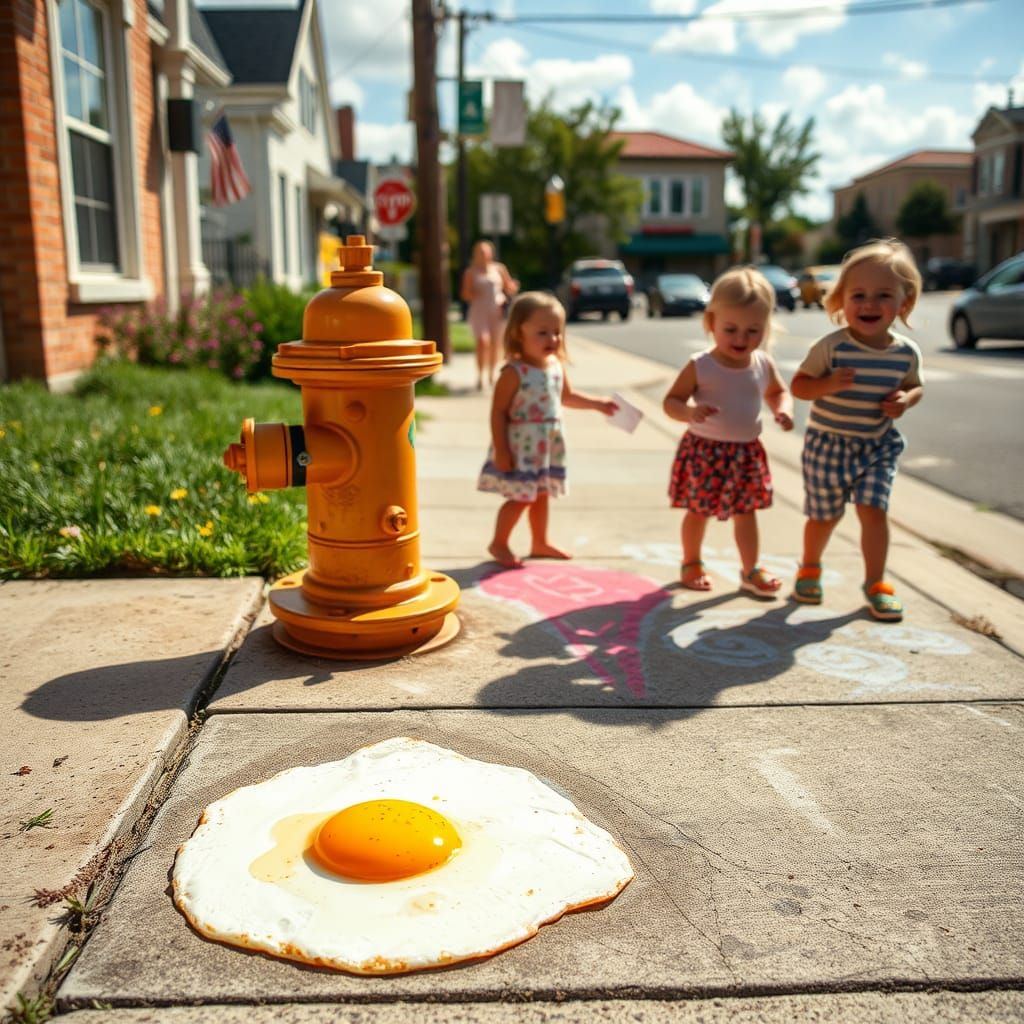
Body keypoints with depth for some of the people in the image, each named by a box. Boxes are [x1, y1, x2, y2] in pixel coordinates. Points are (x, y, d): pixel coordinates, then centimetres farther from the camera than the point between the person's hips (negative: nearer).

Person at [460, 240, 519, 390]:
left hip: (497, 311, 2)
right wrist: (475, 295, -16)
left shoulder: (499, 269, 8)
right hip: (479, 311, -2)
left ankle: (491, 376, 20)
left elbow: (510, 289, 11)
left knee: (495, 345, 4)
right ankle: (480, 376, -12)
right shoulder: (471, 272, 5)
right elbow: (465, 294, 5)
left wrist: (513, 286, -12)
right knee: (482, 342, -18)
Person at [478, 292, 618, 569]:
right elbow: (498, 412, -19)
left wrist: (598, 404, 15)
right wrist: (501, 450, -21)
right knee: (520, 498, -2)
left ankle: (540, 543, 33)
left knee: (541, 495, 18)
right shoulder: (513, 373, -20)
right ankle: (499, 543, 17)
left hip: (548, 447, 7)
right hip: (521, 448, -7)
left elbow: (567, 397, 21)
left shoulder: (556, 366, 3)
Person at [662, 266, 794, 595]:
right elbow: (671, 401, -12)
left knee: (746, 512, 13)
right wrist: (690, 412, -33)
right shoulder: (700, 366, -16)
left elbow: (778, 392, 15)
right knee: (698, 511, 10)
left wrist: (783, 409, -7)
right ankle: (691, 564, 31)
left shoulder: (764, 364, -3)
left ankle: (751, 570, 25)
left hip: (747, 452, 4)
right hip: (705, 450, -3)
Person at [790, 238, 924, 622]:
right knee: (824, 516, 10)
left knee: (874, 510, -5)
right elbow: (799, 385, -12)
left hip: (877, 447, 2)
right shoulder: (832, 346, -17)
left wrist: (906, 399, -11)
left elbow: (915, 385, 12)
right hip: (827, 444, -2)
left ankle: (875, 582, 13)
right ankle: (809, 568, 37)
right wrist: (828, 384, -32)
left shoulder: (906, 352, -6)